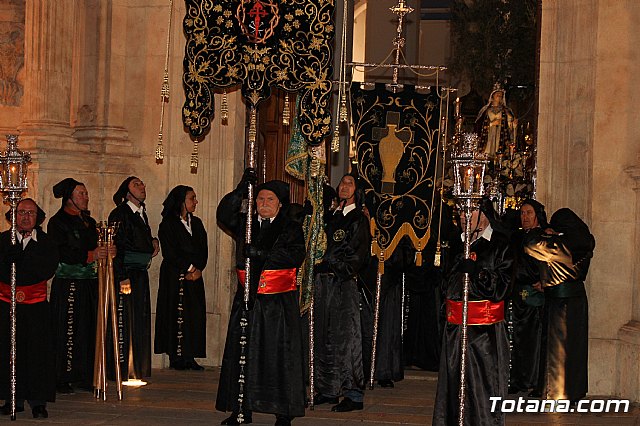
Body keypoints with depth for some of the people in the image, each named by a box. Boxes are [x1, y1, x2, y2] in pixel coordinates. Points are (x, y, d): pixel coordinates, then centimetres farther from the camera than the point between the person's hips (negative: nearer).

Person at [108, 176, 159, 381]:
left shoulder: (142, 214, 17)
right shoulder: (119, 214, -9)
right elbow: (116, 247, -15)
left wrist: (153, 241, 8)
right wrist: (122, 277, -21)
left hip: (141, 274, 8)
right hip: (125, 274, -8)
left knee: (140, 323, 9)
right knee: (124, 322, -7)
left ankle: (137, 369, 16)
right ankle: (121, 370, -4)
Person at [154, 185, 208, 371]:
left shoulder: (196, 223, 16)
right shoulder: (168, 224, -3)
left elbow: (204, 250, 10)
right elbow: (170, 253, -10)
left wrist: (198, 269, -5)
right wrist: (189, 268, -12)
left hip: (195, 276, 6)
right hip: (174, 276, -6)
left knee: (195, 315, 1)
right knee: (176, 314, -7)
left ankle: (189, 357, 3)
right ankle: (176, 357, -3)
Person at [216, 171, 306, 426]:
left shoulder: (291, 228, 6)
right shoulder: (245, 224, 15)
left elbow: (295, 255, -9)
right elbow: (225, 214, -1)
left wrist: (262, 253, -19)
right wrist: (242, 188, -11)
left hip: (279, 302, -3)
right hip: (247, 300, 3)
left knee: (279, 355, -4)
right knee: (243, 353, 1)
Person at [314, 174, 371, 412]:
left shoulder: (359, 219, 1)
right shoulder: (331, 218, 18)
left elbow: (362, 254, -7)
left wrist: (345, 268, -19)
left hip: (345, 283, -6)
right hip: (323, 282, 6)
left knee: (345, 336, -9)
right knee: (323, 336, 6)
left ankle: (354, 394, -7)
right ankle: (327, 390, 13)